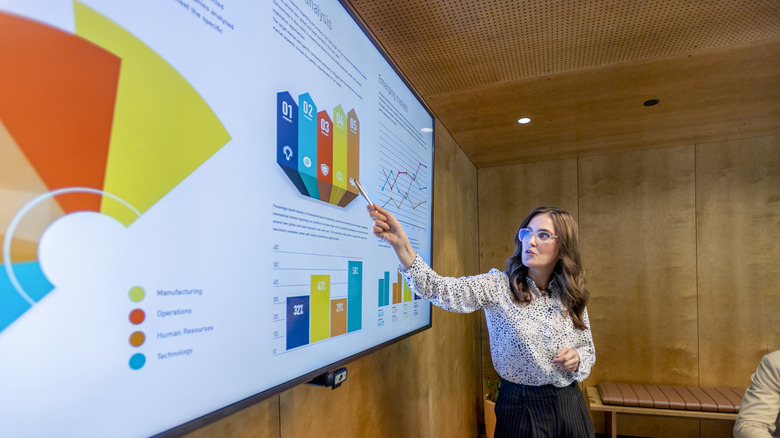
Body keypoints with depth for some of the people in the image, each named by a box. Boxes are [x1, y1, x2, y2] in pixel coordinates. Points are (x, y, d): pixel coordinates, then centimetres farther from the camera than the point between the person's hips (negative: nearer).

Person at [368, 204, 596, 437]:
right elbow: (441, 290, -31)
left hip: (568, 407, 4)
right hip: (520, 409, -3)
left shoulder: (571, 297, -3)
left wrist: (577, 358, -13)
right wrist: (400, 243, -44)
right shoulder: (498, 286, -14)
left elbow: (588, 349, 11)